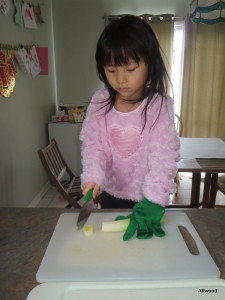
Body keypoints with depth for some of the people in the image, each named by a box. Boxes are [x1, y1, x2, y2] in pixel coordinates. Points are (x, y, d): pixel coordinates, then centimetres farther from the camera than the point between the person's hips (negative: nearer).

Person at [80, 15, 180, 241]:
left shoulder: (160, 105, -18)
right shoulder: (100, 102, -9)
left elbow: (163, 155, -22)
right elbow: (92, 144, -8)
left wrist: (154, 199, -31)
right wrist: (93, 176, -25)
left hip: (147, 197, -2)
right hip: (111, 193, 3)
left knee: (143, 237, 19)